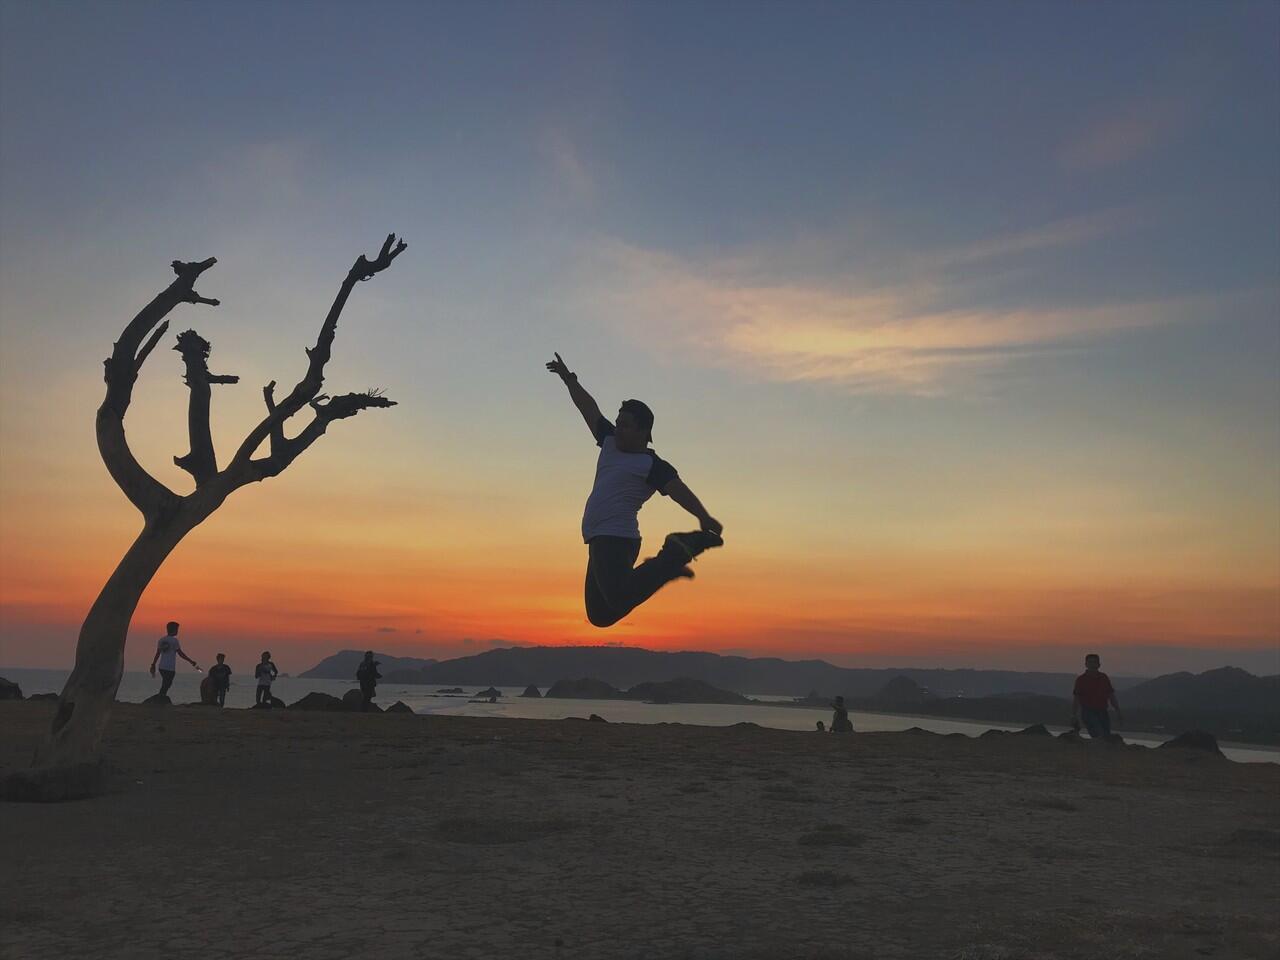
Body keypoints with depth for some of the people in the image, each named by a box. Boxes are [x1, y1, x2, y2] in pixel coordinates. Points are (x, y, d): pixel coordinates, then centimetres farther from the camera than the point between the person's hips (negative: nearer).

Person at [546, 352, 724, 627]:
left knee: (620, 600, -33)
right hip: (601, 542, 9)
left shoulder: (652, 464, -5)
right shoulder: (611, 444, 18)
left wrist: (703, 517, -38)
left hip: (615, 539, -9)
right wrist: (570, 381, 34)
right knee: (600, 614, 11)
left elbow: (678, 490, -21)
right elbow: (590, 410, 28)